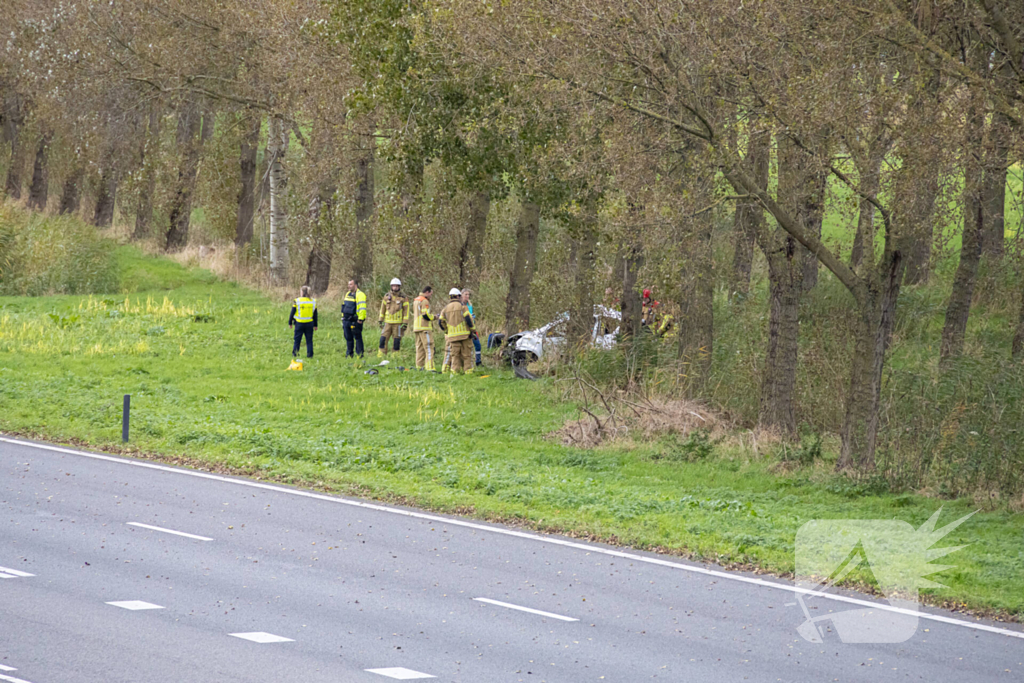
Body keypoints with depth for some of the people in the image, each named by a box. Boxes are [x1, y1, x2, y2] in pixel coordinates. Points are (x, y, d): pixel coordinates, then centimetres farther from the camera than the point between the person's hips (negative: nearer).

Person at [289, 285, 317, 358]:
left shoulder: (297, 301, -8)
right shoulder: (313, 302, 2)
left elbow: (292, 313, -3)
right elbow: (315, 315, 9)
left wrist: (290, 323, 7)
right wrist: (315, 325, 17)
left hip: (299, 323, -2)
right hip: (309, 323, 2)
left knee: (297, 339, 8)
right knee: (309, 340, 7)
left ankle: (295, 353, 11)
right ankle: (310, 354, 5)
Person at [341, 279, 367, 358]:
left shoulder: (360, 295, -10)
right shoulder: (348, 294, 17)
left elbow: (362, 308, -16)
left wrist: (360, 319, -21)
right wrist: (343, 317, 22)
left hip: (355, 321, -8)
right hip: (346, 320, 8)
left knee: (358, 338, -3)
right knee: (348, 338, 11)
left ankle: (359, 354, 1)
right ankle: (349, 354, 16)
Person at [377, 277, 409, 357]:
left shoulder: (403, 298, -1)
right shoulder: (387, 296, 8)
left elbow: (406, 311, -2)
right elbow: (382, 309, 14)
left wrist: (405, 323, -7)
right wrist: (380, 320, 11)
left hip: (398, 323, -3)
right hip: (388, 323, 3)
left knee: (397, 341, -1)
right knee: (383, 339, -4)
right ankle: (381, 356, 0)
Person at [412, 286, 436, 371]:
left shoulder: (416, 300, 18)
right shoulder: (425, 301, -13)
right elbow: (426, 315, -19)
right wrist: (434, 317, -3)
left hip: (416, 327, 10)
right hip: (424, 328, -9)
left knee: (420, 347, 14)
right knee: (429, 348, -11)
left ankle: (419, 366, 16)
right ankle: (429, 367, -18)